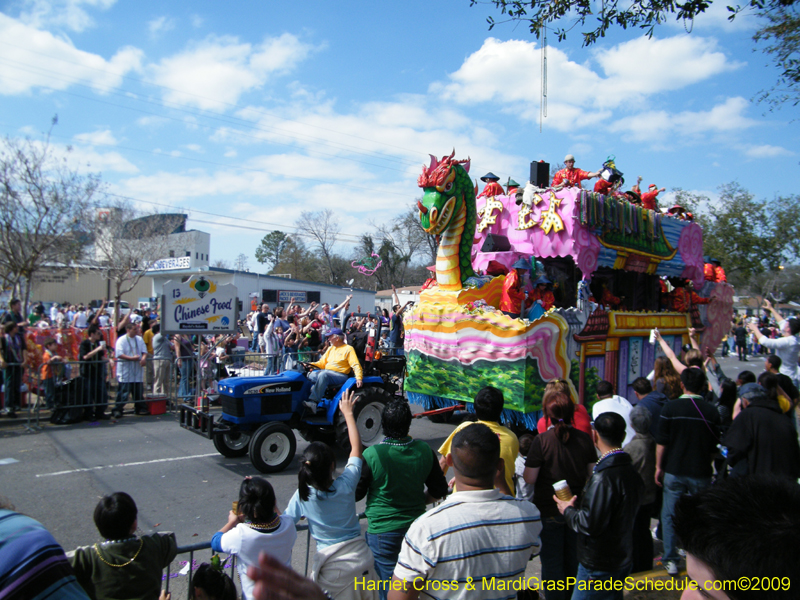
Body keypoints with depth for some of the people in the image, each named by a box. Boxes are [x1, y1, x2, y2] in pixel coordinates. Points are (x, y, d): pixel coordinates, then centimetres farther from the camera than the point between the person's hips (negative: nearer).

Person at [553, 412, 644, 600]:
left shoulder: (603, 477, -27)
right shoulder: (632, 470, 2)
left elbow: (590, 524, -26)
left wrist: (568, 510, -8)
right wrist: (578, 505, 7)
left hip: (598, 567, -9)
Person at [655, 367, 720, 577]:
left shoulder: (670, 407, -9)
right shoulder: (712, 411, -4)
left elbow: (661, 442, -6)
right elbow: (714, 447, 4)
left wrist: (659, 467, 4)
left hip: (674, 471, -1)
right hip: (701, 473, 2)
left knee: (669, 515, 9)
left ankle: (671, 560, 14)